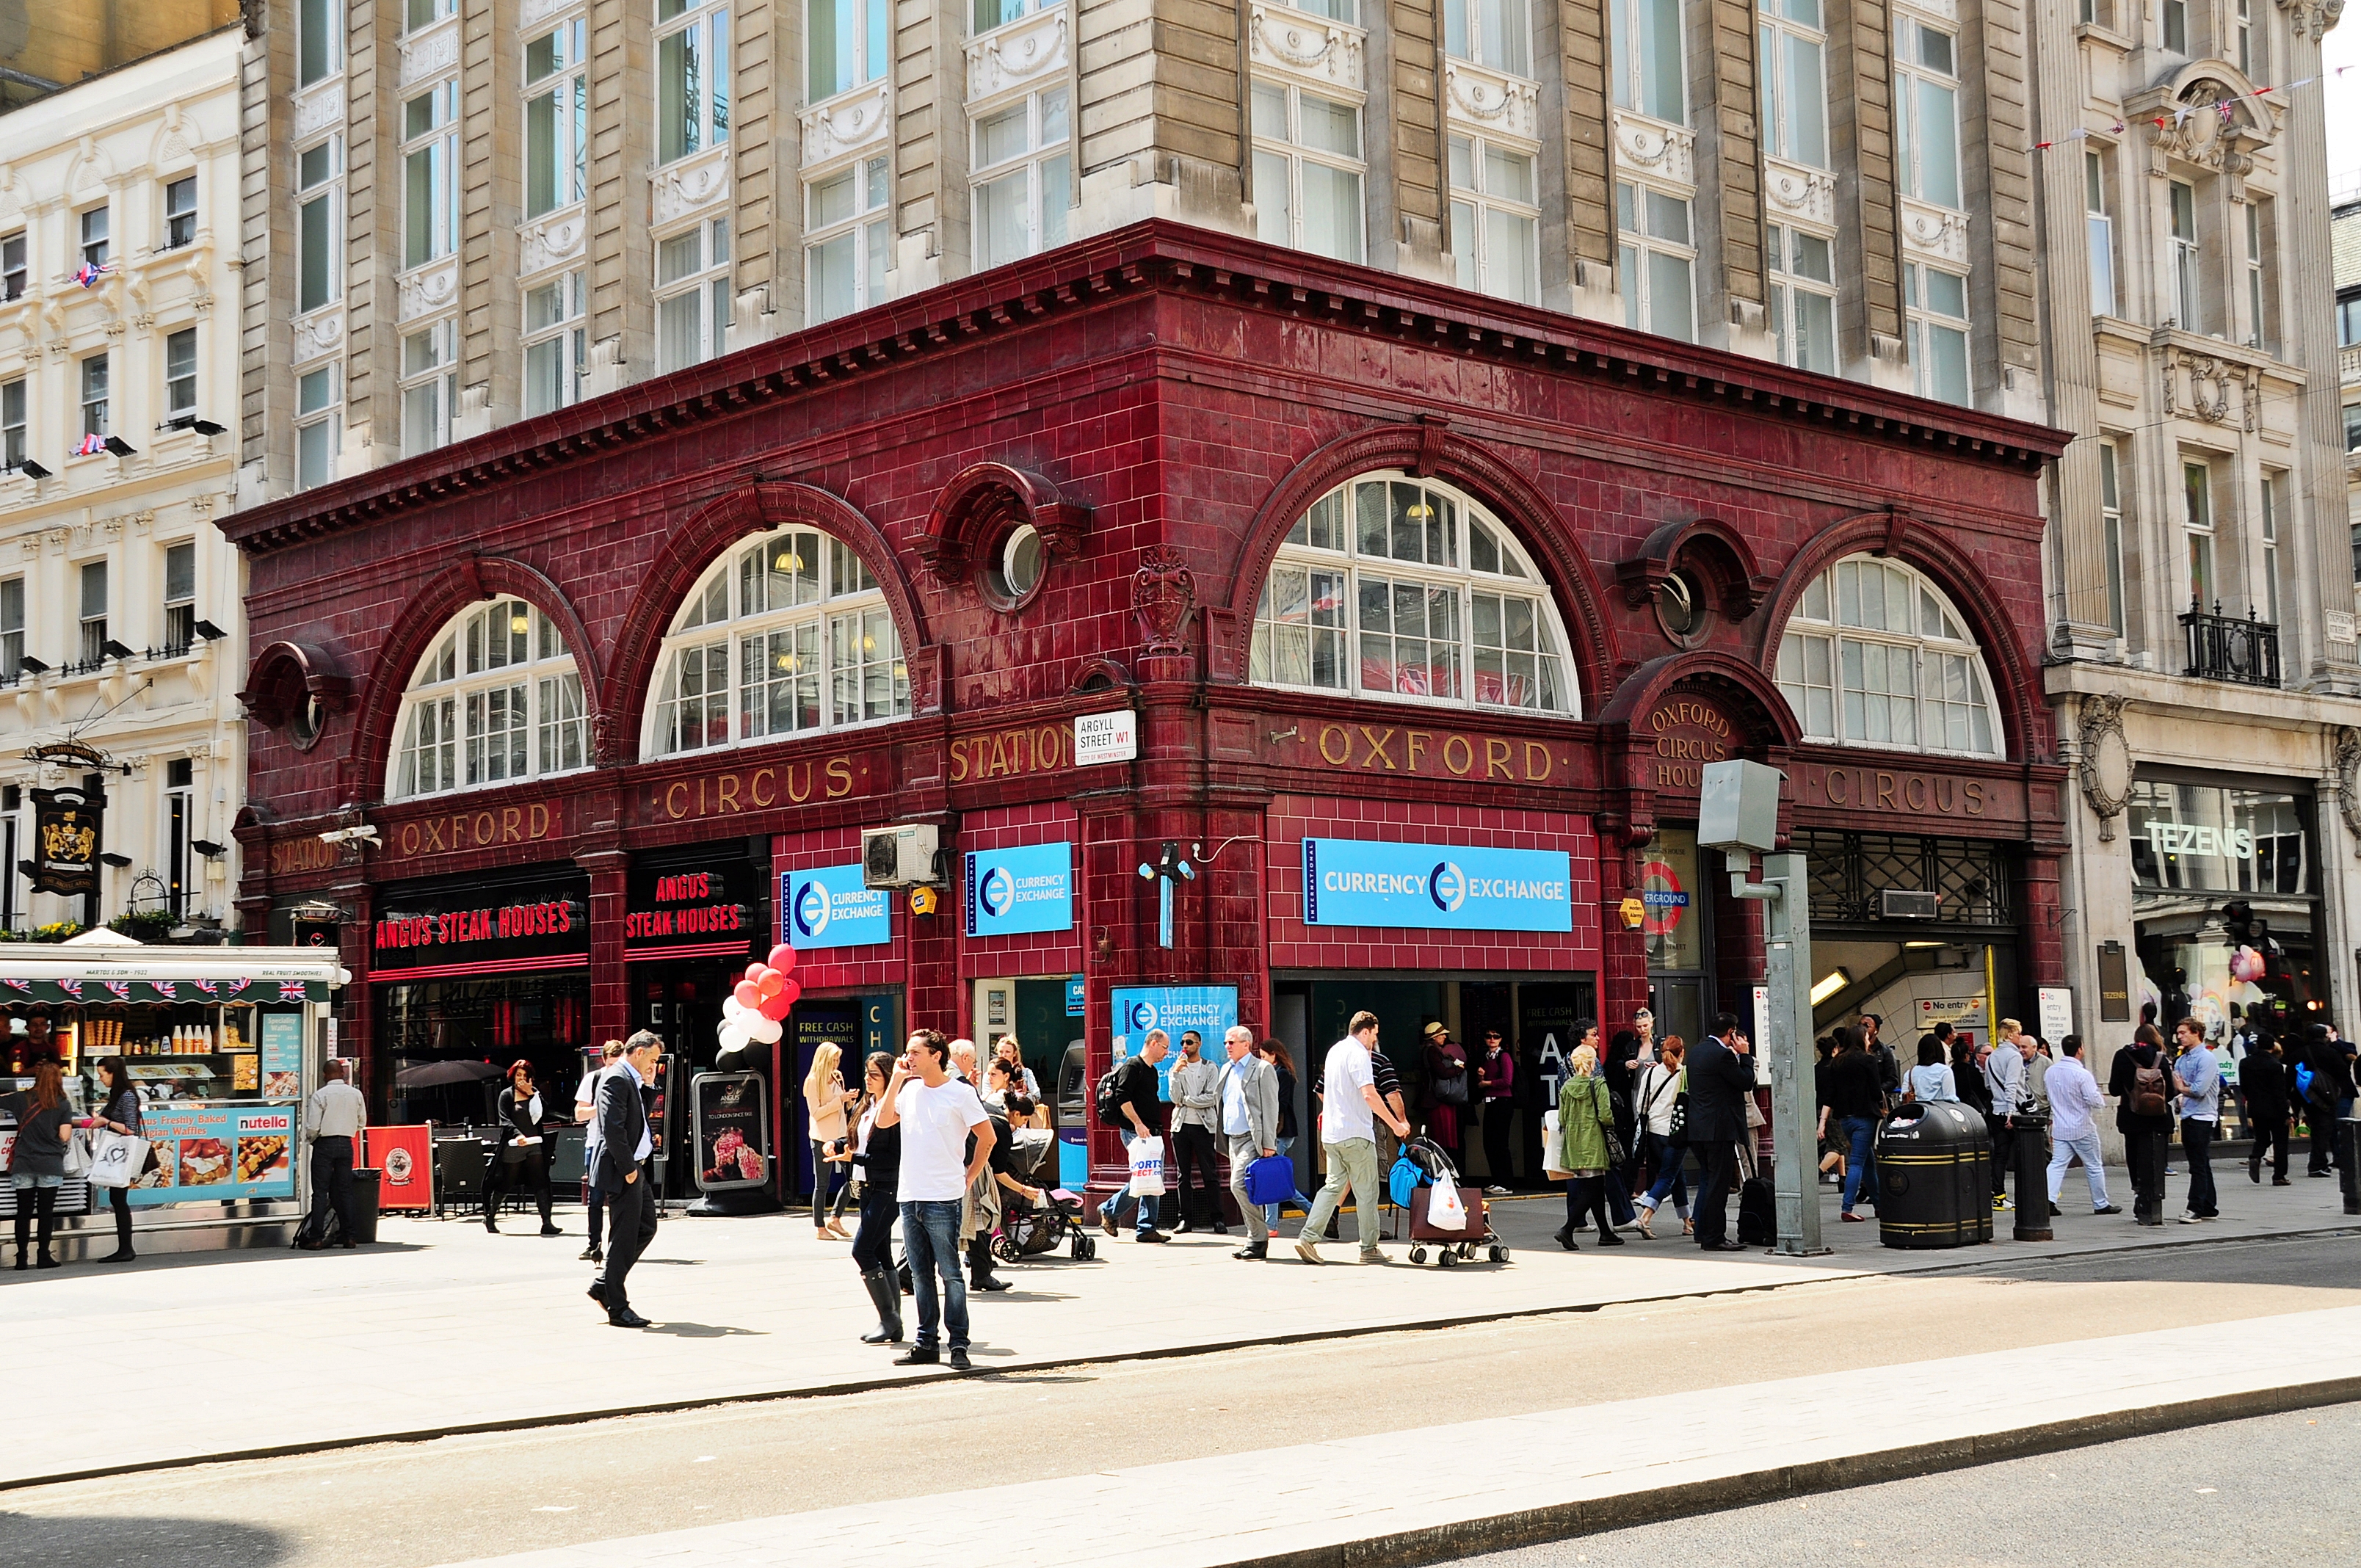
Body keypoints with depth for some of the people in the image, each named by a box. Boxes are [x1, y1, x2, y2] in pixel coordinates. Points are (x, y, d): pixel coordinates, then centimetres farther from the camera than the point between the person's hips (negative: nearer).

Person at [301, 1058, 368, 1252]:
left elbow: (312, 1127, -12)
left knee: (320, 1192, -1)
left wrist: (310, 1140, 8)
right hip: (346, 1144, 4)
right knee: (345, 1190, 9)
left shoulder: (320, 1095, -10)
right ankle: (349, 1236, 9)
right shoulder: (356, 1094, 1)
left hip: (324, 1144, -3)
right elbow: (362, 1122, 9)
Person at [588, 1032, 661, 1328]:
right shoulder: (617, 1079, -16)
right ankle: (618, 1309, 3)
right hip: (622, 1171, -11)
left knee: (646, 1227, 16)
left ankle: (604, 1285, 22)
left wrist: (648, 1084, 15)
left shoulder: (631, 1081, 17)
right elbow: (613, 1128, -23)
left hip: (635, 1169, 11)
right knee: (623, 1239, -4)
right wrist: (628, 1168, -20)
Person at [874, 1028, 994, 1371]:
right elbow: (883, 1121, 2)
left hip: (943, 1200, -6)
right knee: (920, 1275, 10)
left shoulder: (960, 1092, -5)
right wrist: (896, 1079, -1)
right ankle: (927, 1343, 16)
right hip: (910, 1198, 6)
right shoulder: (909, 1090, 11)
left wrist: (970, 1176, 1)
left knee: (950, 1273, -4)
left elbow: (987, 1137, -1)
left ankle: (959, 1345, 0)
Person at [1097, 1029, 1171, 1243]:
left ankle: (1146, 1228, 6)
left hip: (1152, 1133, 9)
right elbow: (1122, 1097, -18)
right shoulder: (1133, 1065, -8)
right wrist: (1137, 1123, -23)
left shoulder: (1152, 1071, 20)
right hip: (1135, 1132, -9)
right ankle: (1109, 1211, 5)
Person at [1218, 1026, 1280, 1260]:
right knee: (1241, 1189, 7)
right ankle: (1256, 1240, 13)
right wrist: (1222, 1139, 15)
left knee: (1239, 1185, -19)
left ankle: (1259, 1239, -10)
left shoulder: (1263, 1069, -5)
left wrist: (1268, 1144, -15)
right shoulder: (1227, 1071, 18)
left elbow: (1270, 1108, -10)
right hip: (1233, 1139, 8)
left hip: (1252, 1139, -8)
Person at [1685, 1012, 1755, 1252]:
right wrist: (1744, 1055, -3)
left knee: (1707, 1182, 17)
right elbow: (1747, 1082, -13)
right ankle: (1714, 1238, -4)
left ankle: (1703, 1232, 22)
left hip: (1698, 1127, 9)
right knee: (1719, 1184, -5)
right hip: (1719, 1129, -9)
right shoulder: (1722, 1054, -17)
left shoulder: (1697, 1051, 13)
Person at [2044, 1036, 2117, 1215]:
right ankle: (2101, 1204, 18)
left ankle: (2049, 1199, -15)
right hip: (2082, 1129, -5)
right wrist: (2102, 1099, 4)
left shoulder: (2051, 1072, 3)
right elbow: (2094, 1100, -17)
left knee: (2057, 1164, 2)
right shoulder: (2082, 1074, -18)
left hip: (2059, 1128, 5)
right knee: (2094, 1166, 9)